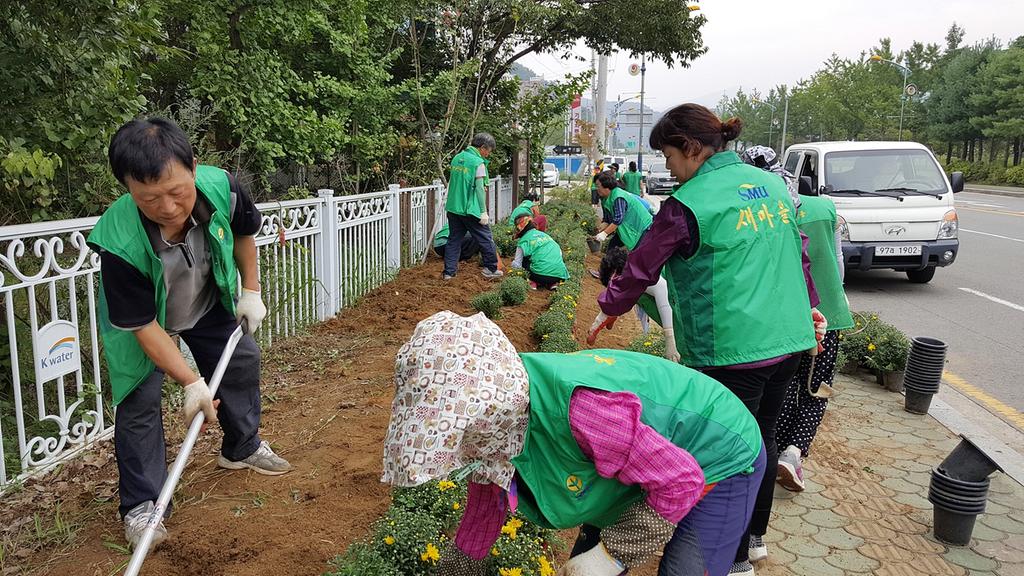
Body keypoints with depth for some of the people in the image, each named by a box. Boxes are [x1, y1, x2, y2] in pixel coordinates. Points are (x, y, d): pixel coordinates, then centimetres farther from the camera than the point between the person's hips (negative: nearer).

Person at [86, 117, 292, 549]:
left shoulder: (221, 188, -34)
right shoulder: (121, 242, -42)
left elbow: (243, 233, -7)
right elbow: (142, 324, -30)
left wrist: (251, 291, -4)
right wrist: (192, 382, -28)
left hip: (208, 303, 5)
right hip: (137, 316, -4)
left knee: (242, 360, 14)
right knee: (140, 399, -8)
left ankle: (241, 449, 38)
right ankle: (141, 504, 10)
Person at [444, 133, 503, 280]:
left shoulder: (457, 158, 10)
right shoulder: (478, 163, -12)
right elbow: (480, 188, -14)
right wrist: (484, 212, -11)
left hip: (453, 207, 7)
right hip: (470, 209, -7)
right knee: (485, 239, 6)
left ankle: (448, 272, 11)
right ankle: (491, 269, 14)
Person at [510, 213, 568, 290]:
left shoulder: (523, 241, 3)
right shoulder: (544, 235, 19)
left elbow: (517, 265, 4)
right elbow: (559, 252, 24)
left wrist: (513, 261, 27)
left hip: (542, 275, -5)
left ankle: (534, 282, 5)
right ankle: (552, 284, 16)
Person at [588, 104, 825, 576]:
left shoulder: (689, 203, -13)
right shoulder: (771, 183, 9)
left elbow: (642, 266, -4)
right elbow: (798, 252, 18)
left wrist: (609, 308, 11)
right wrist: (809, 306, 30)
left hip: (733, 351, -8)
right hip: (789, 339, 8)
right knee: (761, 439, 21)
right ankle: (754, 537, 38)